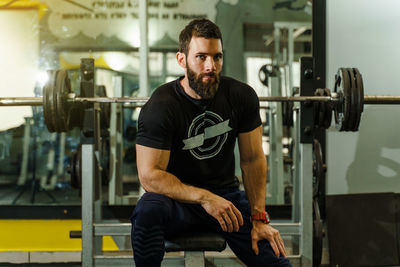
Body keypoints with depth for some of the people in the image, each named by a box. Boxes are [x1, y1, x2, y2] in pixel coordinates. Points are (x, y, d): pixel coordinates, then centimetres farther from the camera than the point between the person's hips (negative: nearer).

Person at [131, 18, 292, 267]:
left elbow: (253, 159, 1)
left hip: (226, 194, 3)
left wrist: (259, 218, -7)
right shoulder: (160, 107, -19)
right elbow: (149, 175, -20)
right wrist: (204, 198, -31)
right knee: (148, 210, -38)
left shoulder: (242, 97, -6)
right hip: (178, 199, -3)